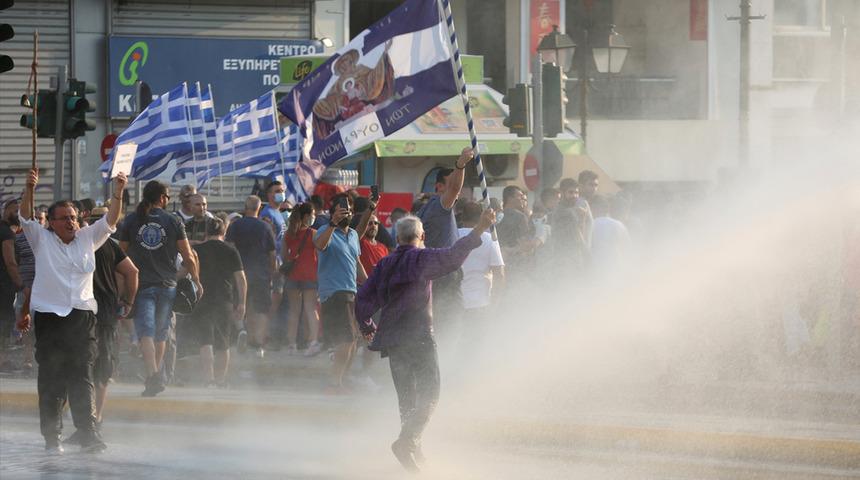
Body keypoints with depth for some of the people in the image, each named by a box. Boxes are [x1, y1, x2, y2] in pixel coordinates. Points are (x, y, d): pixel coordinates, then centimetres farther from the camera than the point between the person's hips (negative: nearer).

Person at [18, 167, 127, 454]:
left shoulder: (87, 238, 13)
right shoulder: (42, 240, 6)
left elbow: (110, 221, 6)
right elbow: (26, 216, -6)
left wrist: (118, 193, -9)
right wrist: (30, 189, -22)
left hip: (82, 317, 2)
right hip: (49, 318, -2)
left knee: (82, 378, -2)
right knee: (51, 379, 1)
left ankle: (88, 433, -6)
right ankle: (51, 436, 5)